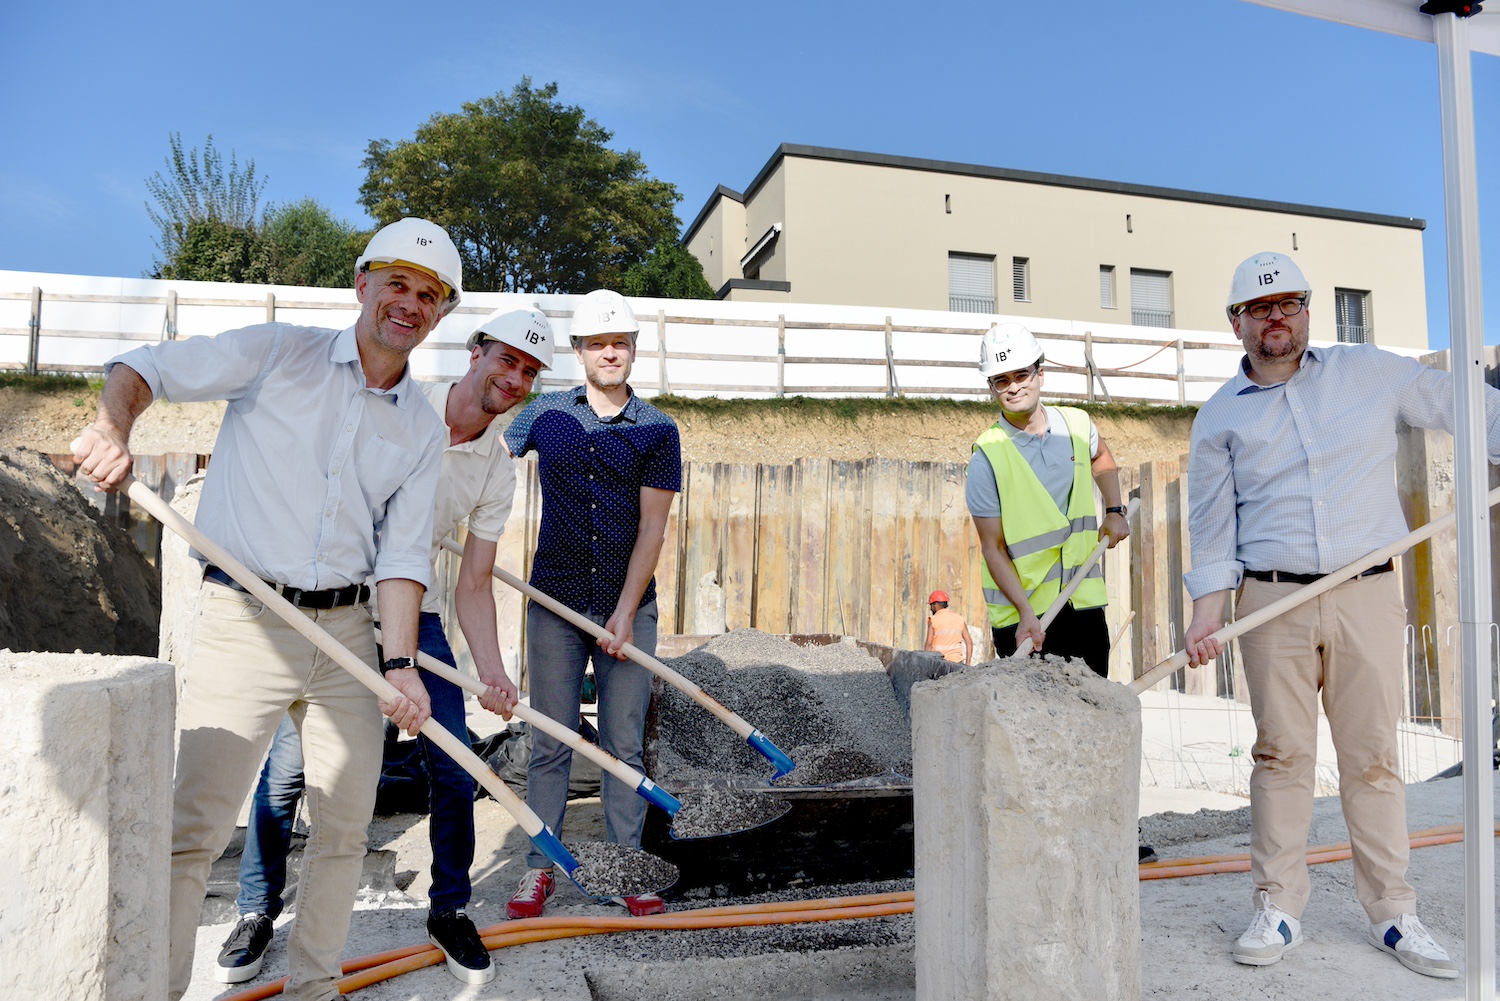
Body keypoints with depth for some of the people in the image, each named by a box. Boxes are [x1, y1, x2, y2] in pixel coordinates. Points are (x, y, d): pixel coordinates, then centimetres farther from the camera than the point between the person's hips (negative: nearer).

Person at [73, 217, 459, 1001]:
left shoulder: (422, 430, 7)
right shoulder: (277, 354, -1)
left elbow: (402, 553, 2)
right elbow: (145, 368, 0)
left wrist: (400, 662, -10)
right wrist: (113, 425, -22)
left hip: (347, 629, 4)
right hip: (245, 619, -4)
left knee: (345, 824, 12)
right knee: (196, 826, -7)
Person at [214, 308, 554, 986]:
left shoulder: (499, 470, -1)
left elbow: (474, 584, -1)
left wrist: (491, 671, -13)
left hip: (414, 612, 3)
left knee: (454, 770, -1)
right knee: (287, 763, -3)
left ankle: (449, 910, 21)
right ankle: (257, 913, 21)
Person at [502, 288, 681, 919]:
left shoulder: (657, 430, 0)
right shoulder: (546, 413, 5)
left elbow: (652, 529, -5)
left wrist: (625, 614, -11)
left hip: (628, 606, -1)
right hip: (555, 604, 1)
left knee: (623, 743, 6)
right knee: (550, 742, 6)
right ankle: (539, 867, 18)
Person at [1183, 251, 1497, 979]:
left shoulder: (1370, 373, 7)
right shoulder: (1219, 418, 6)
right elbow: (1213, 524, 5)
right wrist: (1207, 610, -4)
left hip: (1367, 597, 1)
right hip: (1272, 603, 0)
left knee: (1373, 757, 5)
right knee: (1281, 754, 3)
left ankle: (1392, 916, 17)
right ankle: (1277, 911, 13)